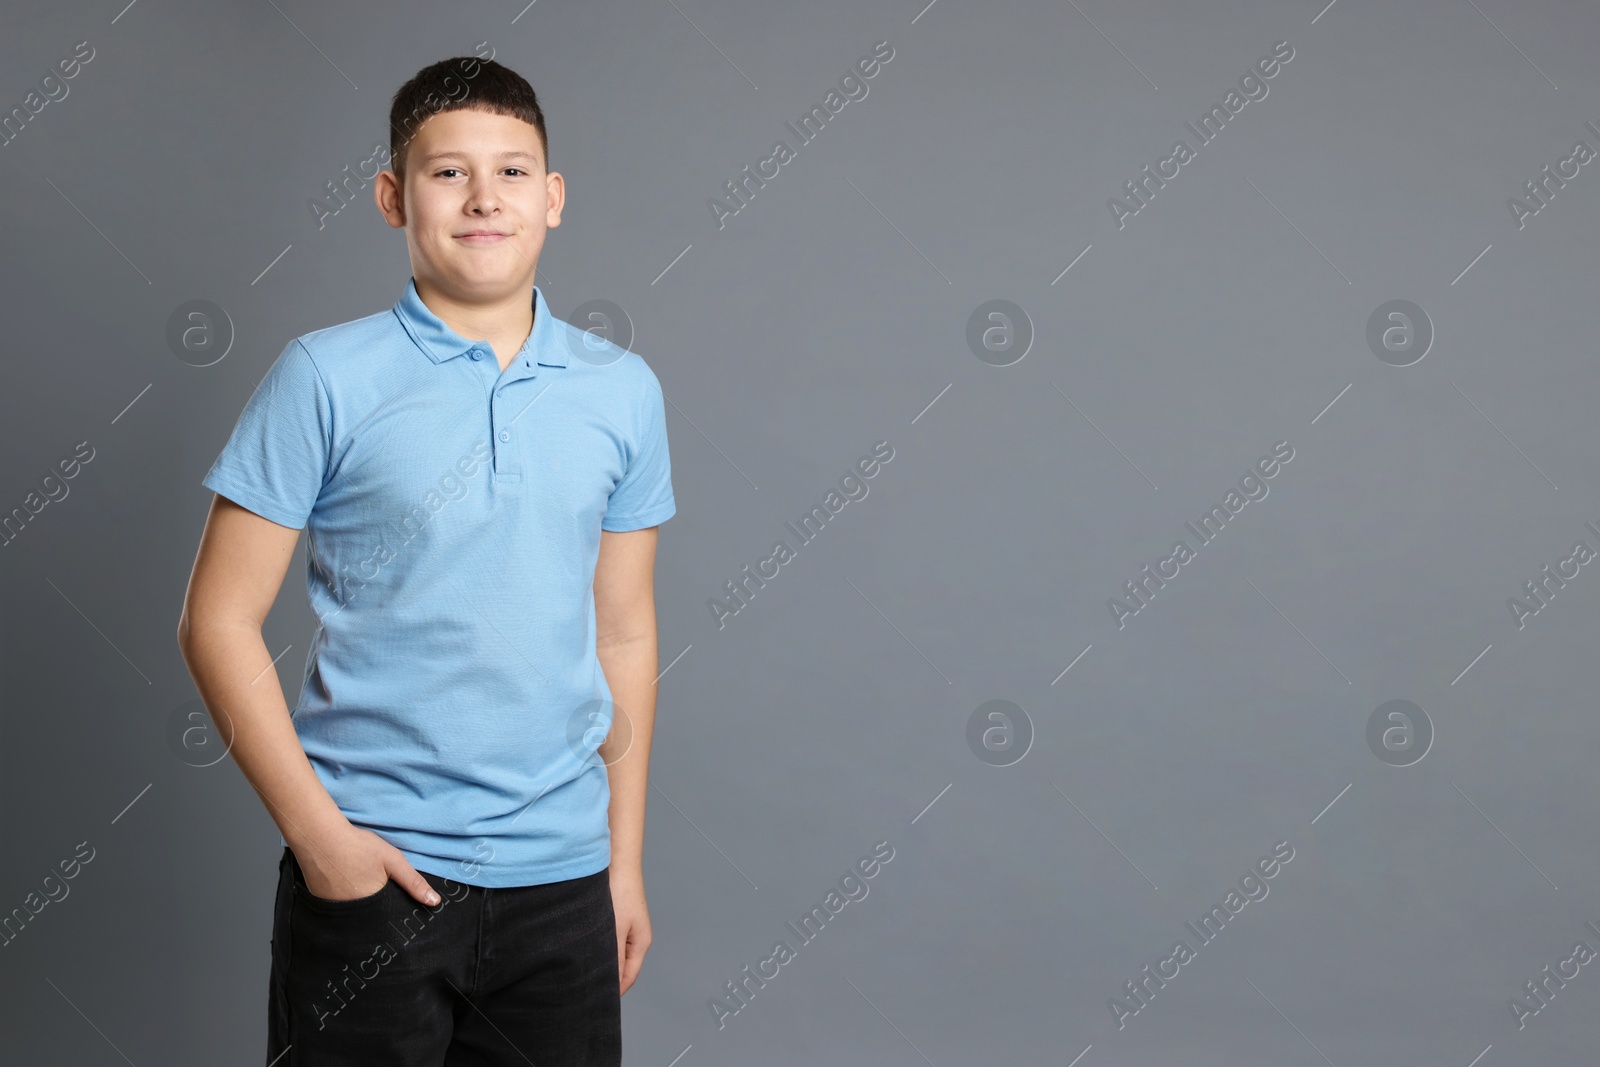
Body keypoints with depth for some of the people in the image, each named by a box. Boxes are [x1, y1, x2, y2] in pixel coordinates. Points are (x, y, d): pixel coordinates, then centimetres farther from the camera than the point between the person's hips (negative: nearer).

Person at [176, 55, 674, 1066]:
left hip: (560, 874, 3)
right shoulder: (326, 377, -5)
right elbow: (220, 621, -4)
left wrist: (625, 858, 10)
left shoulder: (623, 391, 5)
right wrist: (316, 830, -11)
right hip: (370, 867, -3)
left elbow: (624, 636, 10)